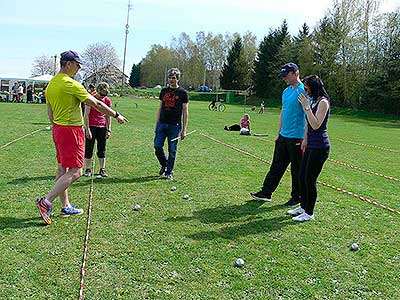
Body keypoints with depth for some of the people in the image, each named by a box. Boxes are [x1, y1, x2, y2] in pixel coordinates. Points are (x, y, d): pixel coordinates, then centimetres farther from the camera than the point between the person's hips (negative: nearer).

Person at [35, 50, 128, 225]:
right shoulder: (71, 84, -17)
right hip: (71, 130, -10)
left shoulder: (51, 84, 11)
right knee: (75, 172, -6)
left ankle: (66, 207, 22)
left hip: (58, 129, 10)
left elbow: (50, 112, 16)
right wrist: (116, 115, -5)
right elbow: (96, 104, -14)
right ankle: (46, 202, -8)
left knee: (62, 169, 13)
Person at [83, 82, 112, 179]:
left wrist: (108, 129, 3)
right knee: (89, 148, 1)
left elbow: (108, 116, 8)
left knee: (102, 149, 6)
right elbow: (86, 115, -9)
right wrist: (87, 129, -13)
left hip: (102, 127, 3)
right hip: (91, 126, -3)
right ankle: (88, 169, 10)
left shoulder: (107, 101, 2)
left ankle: (102, 170, 11)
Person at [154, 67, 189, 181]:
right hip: (162, 124, 3)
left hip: (174, 126, -3)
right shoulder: (164, 91, 12)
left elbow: (185, 112, 0)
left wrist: (184, 129, -5)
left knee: (172, 150, 1)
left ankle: (169, 172, 14)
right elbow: (160, 109, 16)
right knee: (157, 146, -2)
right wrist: (157, 124, 10)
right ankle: (164, 164, 23)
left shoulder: (182, 93, 1)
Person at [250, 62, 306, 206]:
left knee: (297, 169, 5)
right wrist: (279, 133, 19)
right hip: (283, 136, 8)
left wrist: (305, 139, -19)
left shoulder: (303, 91, -14)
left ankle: (297, 197, 18)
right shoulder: (286, 91, 12)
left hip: (296, 138, -8)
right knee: (277, 166, 13)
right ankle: (266, 192, 21)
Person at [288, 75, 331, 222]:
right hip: (311, 145, 9)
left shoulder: (323, 102, -14)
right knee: (302, 177, 14)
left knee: (310, 179, -3)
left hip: (320, 146, -9)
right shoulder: (314, 101, 14)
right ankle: (303, 207, 28)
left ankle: (309, 213, 9)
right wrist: (305, 141, 22)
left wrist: (307, 107, -22)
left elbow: (316, 125, -22)